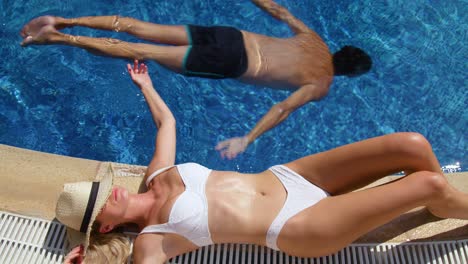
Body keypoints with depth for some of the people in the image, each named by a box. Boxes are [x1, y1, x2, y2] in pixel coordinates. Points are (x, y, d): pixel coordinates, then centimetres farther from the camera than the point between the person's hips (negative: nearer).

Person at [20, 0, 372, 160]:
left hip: (231, 36, 6)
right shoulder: (321, 85, 1)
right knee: (142, 52, -7)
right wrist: (247, 139, -23)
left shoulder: (315, 39, 20)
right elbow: (285, 108, -16)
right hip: (232, 63, -6)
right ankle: (60, 38, -6)